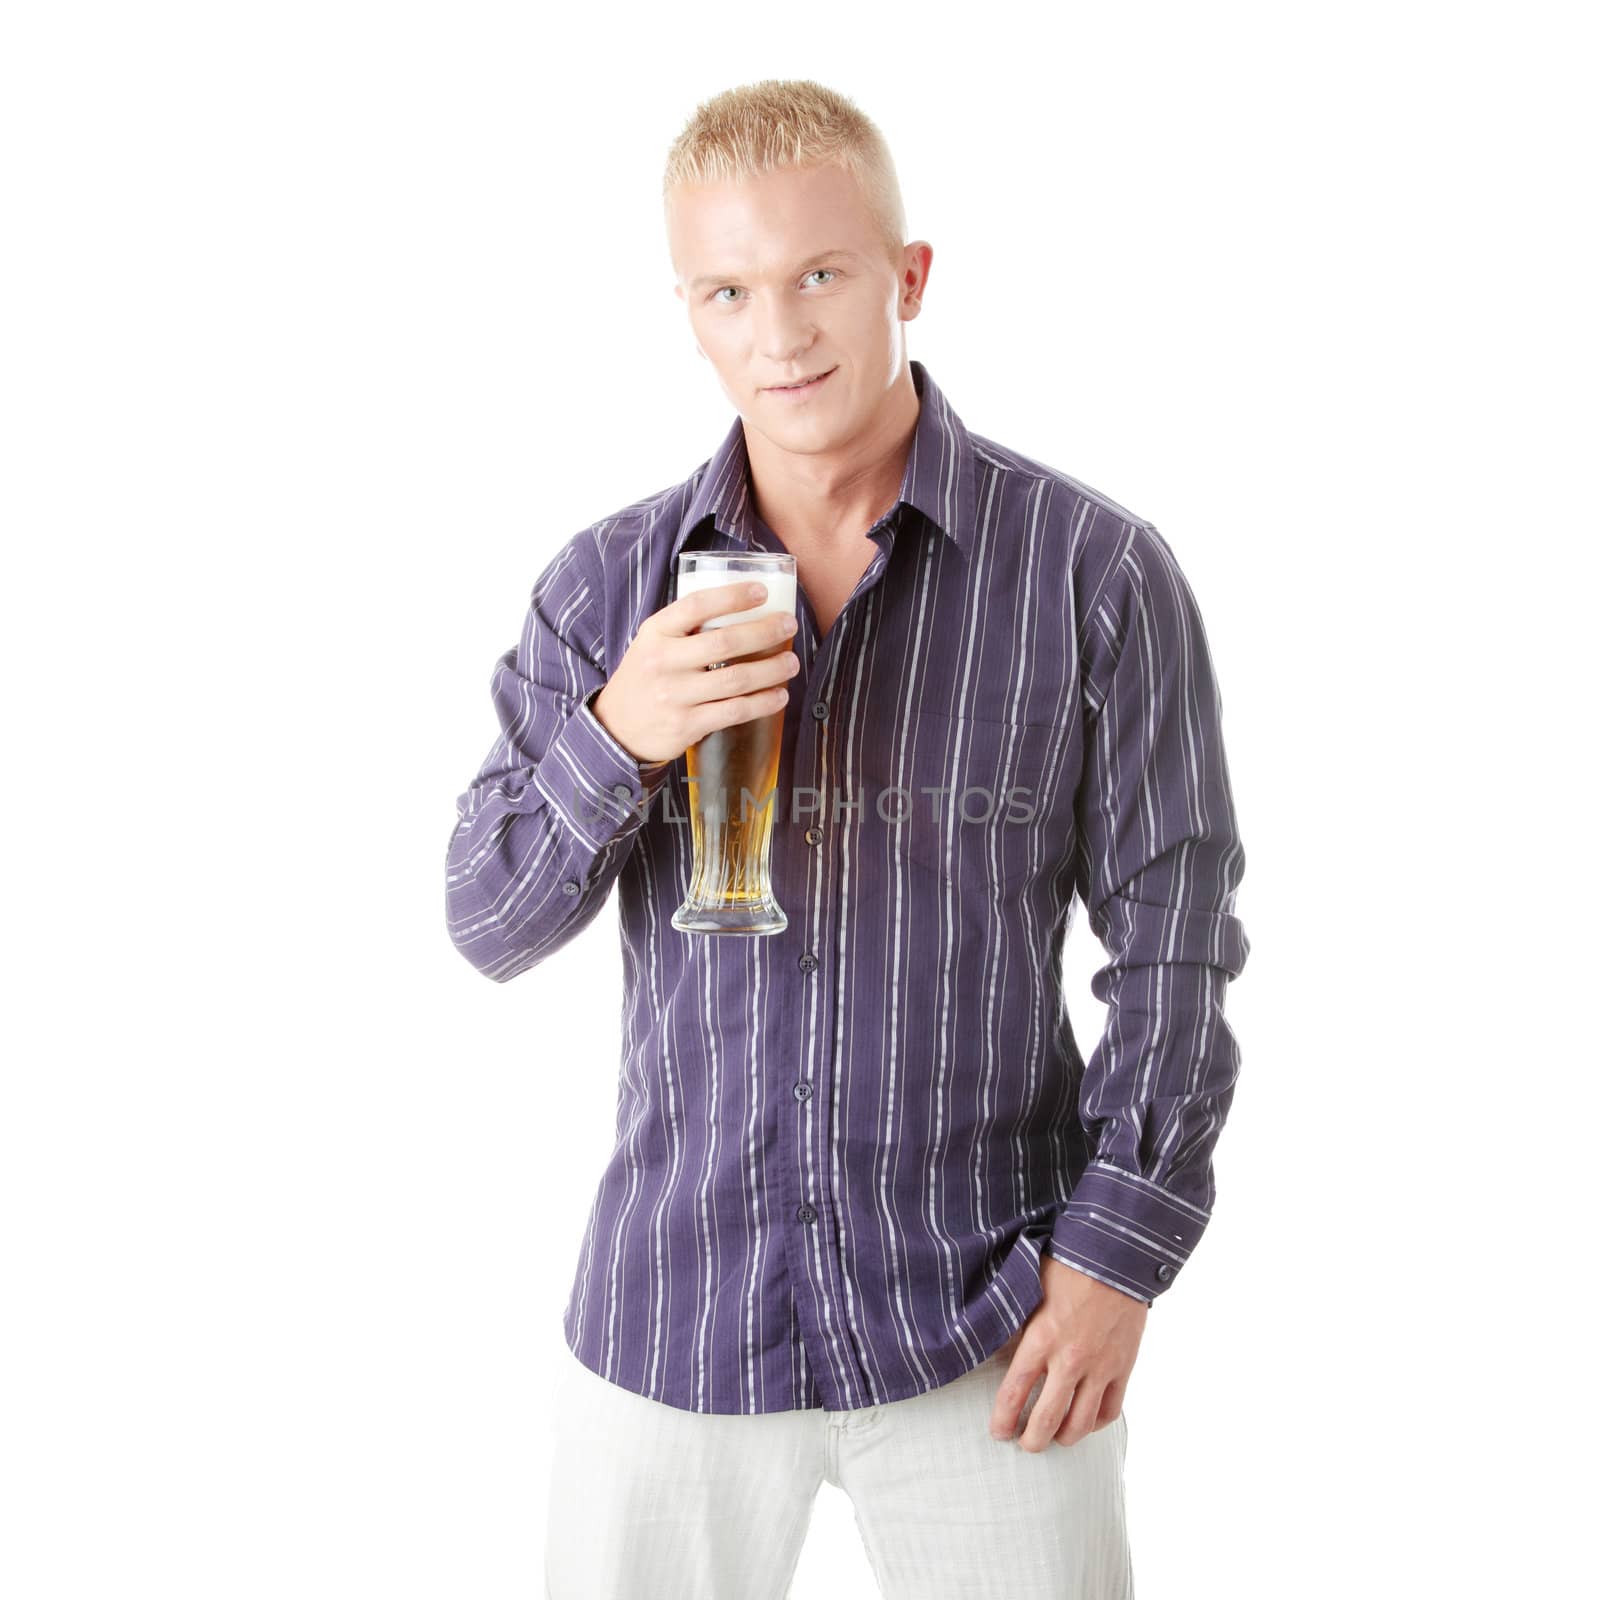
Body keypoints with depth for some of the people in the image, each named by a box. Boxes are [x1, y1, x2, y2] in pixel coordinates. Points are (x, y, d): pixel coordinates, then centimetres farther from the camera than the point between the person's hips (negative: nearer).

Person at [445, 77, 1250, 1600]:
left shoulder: (1097, 575, -7)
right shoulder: (605, 586, -1)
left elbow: (1173, 936, -2)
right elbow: (488, 925, -1)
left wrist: (1119, 1250, -7)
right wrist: (615, 740, -19)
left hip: (991, 1323, -1)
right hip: (670, 1323, 2)